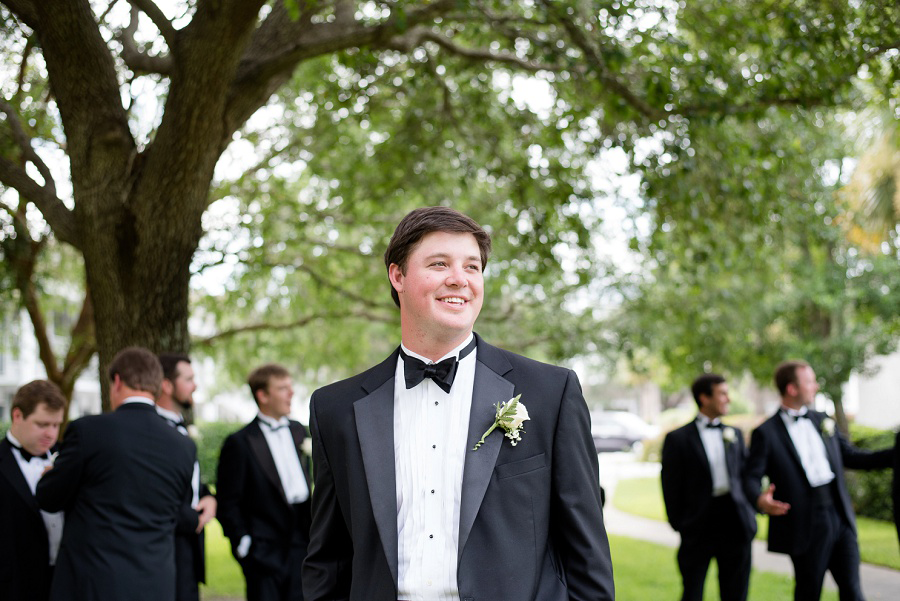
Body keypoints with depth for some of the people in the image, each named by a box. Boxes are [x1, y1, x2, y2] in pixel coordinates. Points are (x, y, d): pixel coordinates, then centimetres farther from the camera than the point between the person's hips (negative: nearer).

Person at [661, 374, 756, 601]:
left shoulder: (735, 435, 13)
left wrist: (749, 511, 5)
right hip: (699, 526, -4)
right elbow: (671, 486, -2)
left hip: (734, 520, 4)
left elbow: (746, 475, 15)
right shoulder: (678, 438, -2)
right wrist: (678, 524, -5)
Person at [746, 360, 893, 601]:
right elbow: (752, 477, -7)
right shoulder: (766, 432, -4)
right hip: (805, 525, -5)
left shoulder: (822, 420, 14)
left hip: (840, 517, 5)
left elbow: (850, 457, 20)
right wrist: (759, 500, -29)